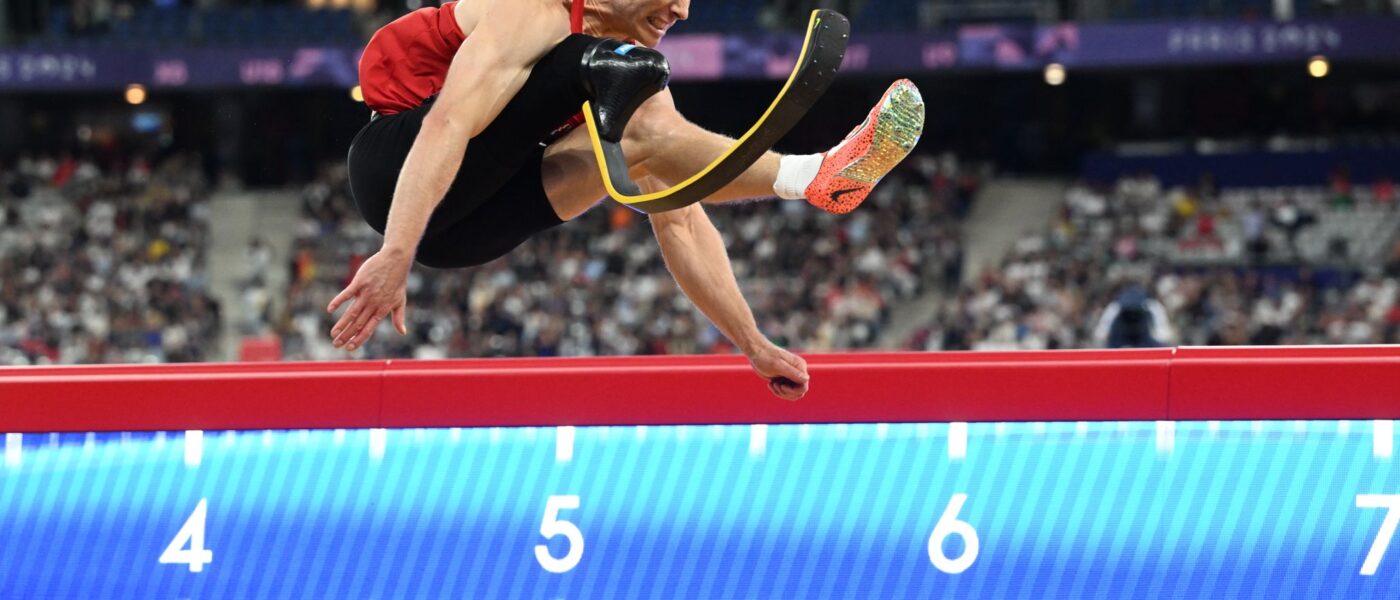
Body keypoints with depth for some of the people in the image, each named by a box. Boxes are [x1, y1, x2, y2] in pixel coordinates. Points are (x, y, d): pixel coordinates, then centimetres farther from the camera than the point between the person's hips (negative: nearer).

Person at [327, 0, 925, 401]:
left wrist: (754, 345, 6)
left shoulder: (635, 80, 8)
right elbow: (447, 126, -30)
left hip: (460, 230, 8)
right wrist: (396, 256, -42)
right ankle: (807, 175, -34)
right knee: (614, 73, -27)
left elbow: (680, 225, 11)